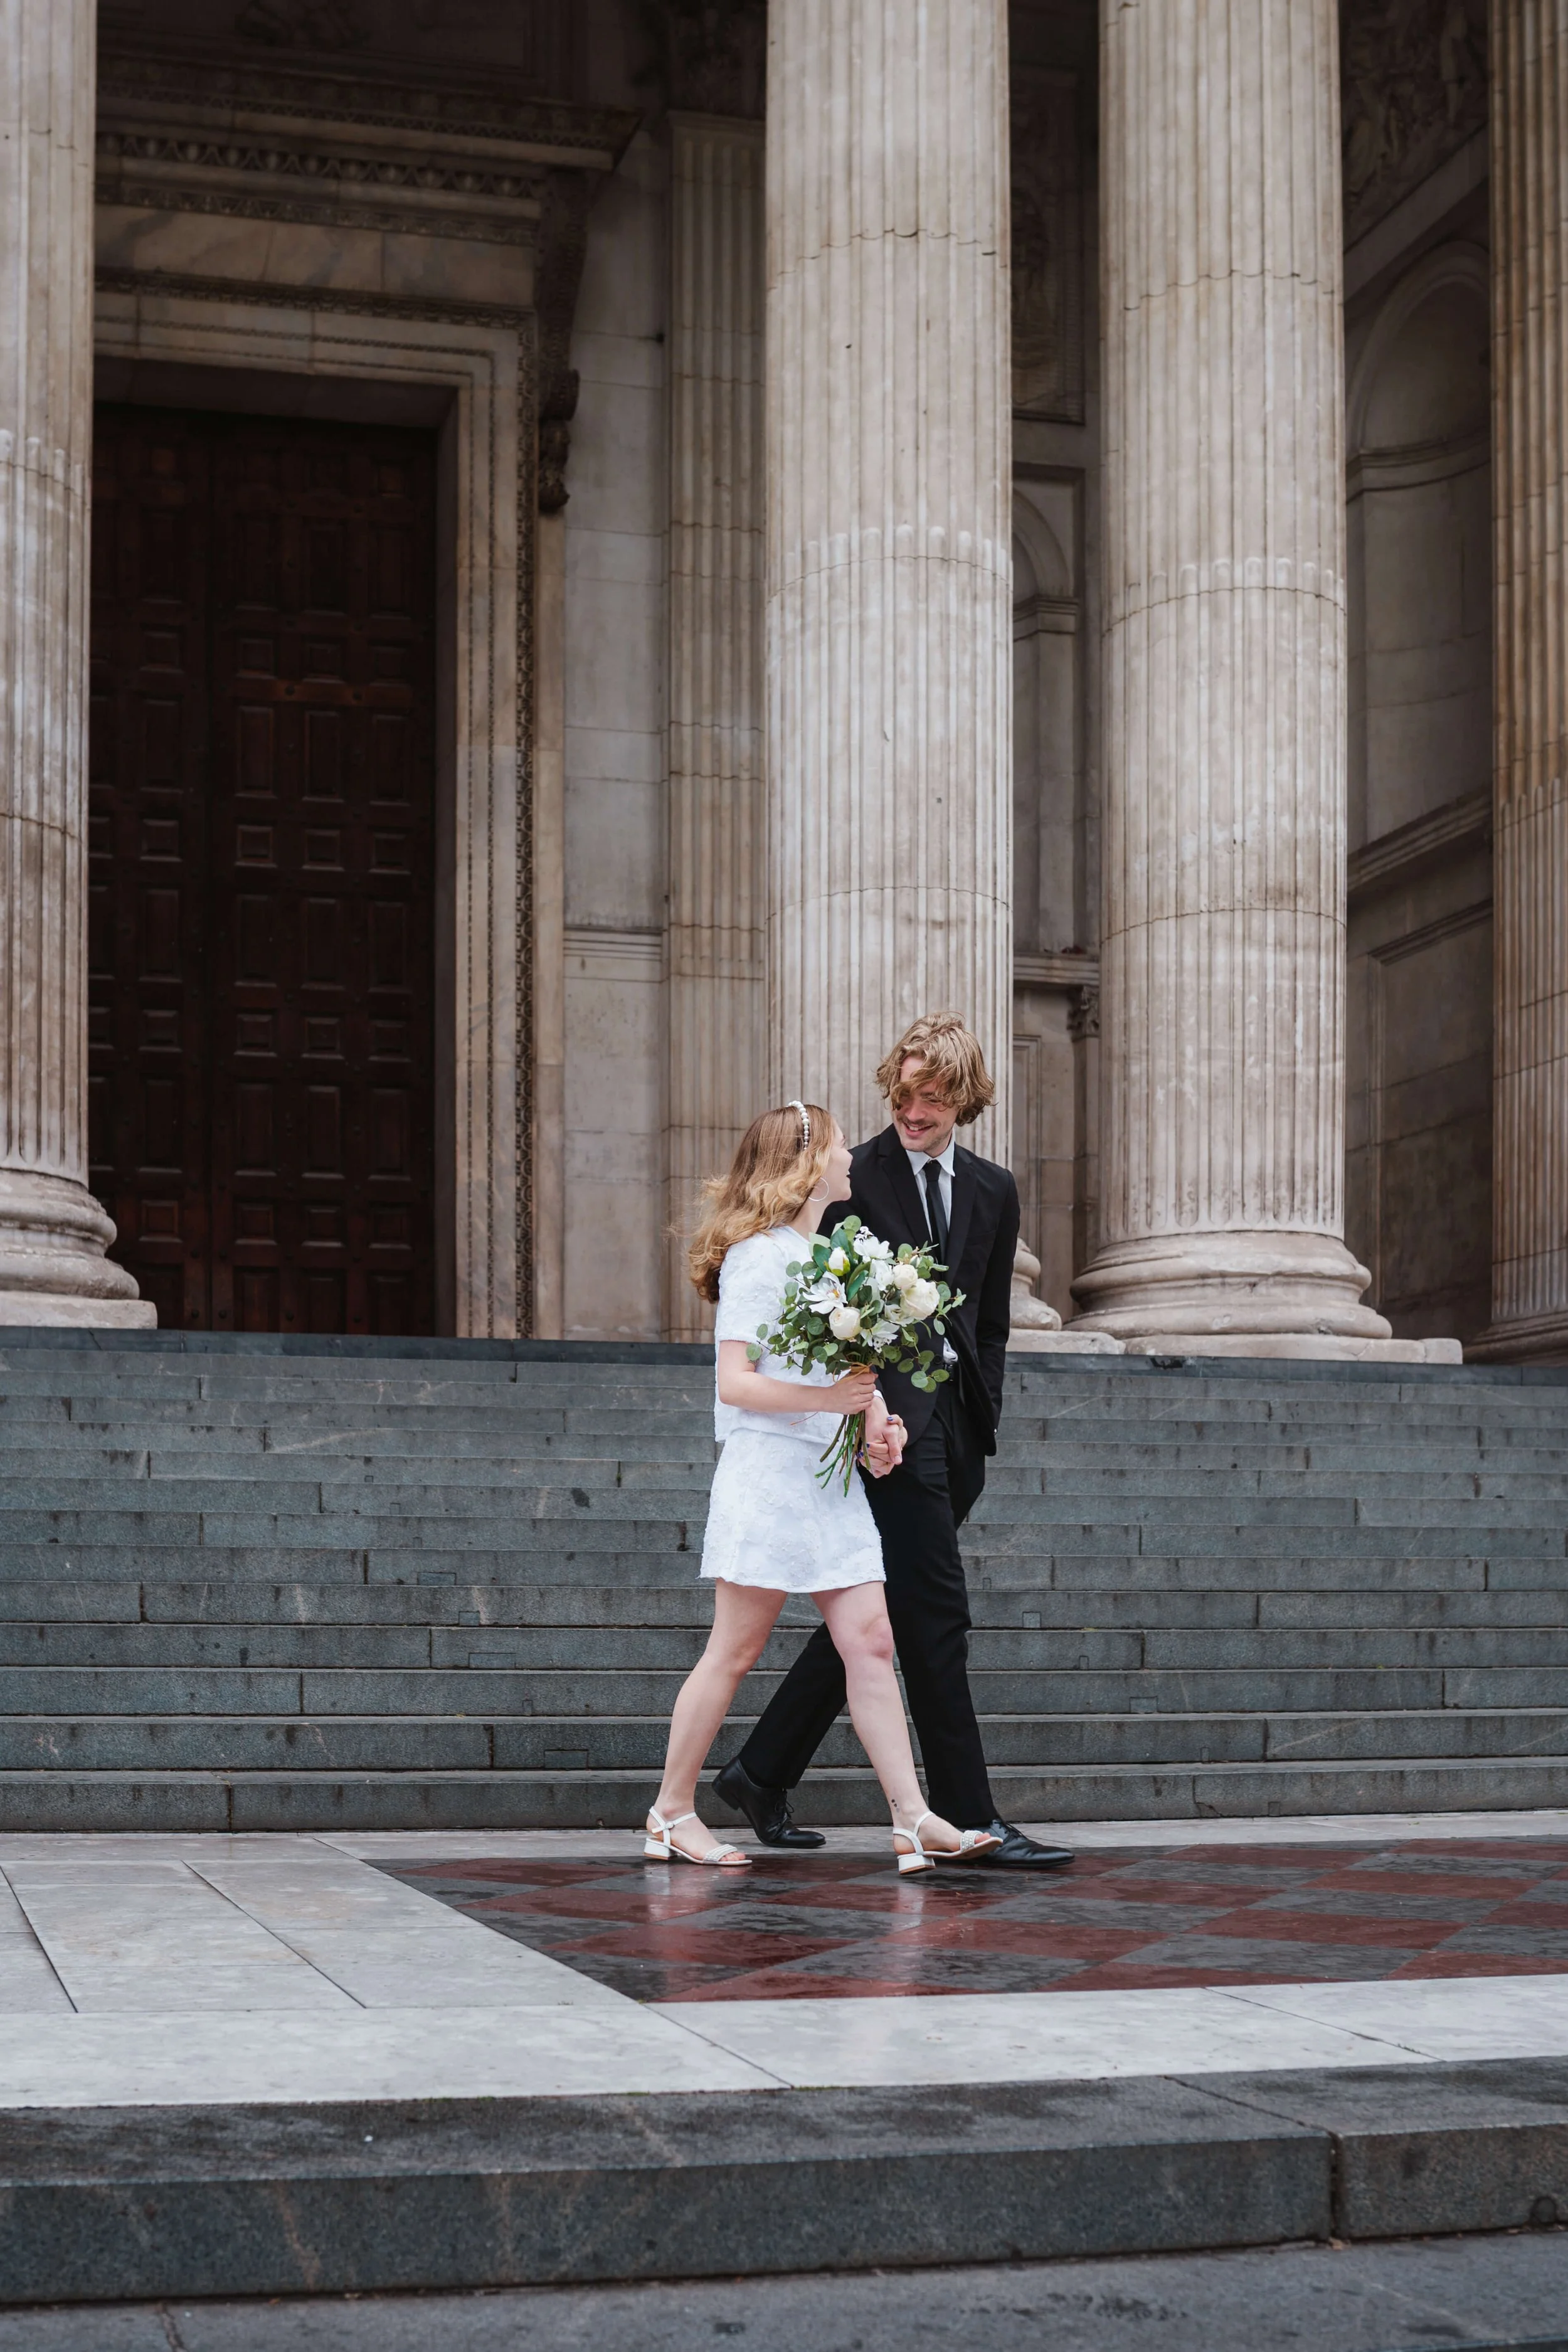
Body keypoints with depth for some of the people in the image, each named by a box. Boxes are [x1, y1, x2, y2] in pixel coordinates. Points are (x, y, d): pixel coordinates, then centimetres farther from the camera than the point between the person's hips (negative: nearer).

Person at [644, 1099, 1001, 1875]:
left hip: (831, 1477, 8)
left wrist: (879, 1423, 2)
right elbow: (736, 1382, -14)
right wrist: (829, 1399, -23)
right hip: (769, 1469, -8)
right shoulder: (758, 1255, -9)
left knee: (869, 1643, 1)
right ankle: (672, 1812, 9)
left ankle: (912, 1819, -1)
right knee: (734, 1652, -2)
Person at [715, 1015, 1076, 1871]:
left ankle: (761, 1773, 19)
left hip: (953, 1423, 6)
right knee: (936, 1614, -8)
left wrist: (982, 1425, 11)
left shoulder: (992, 1191, 15)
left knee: (873, 1612, 9)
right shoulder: (852, 1177, -4)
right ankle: (968, 1818, -4)